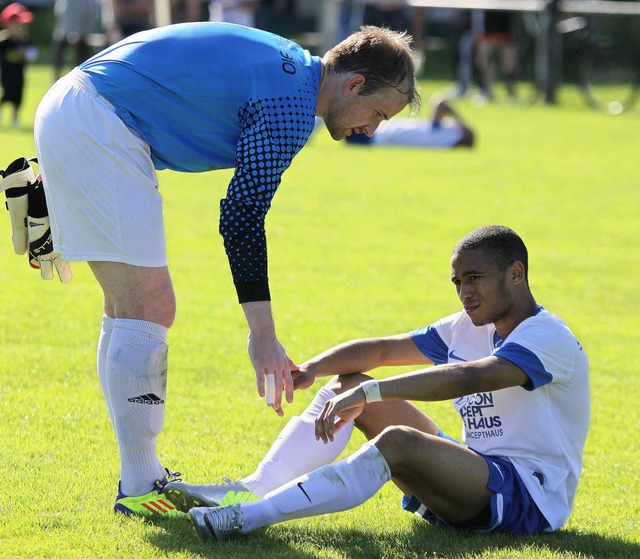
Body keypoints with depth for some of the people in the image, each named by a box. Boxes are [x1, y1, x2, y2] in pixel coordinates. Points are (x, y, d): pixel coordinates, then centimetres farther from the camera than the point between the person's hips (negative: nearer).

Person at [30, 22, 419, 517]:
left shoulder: (286, 66, 16)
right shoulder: (292, 105, -14)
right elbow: (242, 218, -19)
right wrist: (263, 335, -20)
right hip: (96, 126, -11)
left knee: (130, 307, 13)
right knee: (150, 307, -10)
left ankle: (142, 475, 17)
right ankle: (139, 488, -7)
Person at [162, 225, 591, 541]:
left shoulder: (548, 337, -15)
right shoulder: (470, 328, 15)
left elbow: (470, 377, -32)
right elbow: (384, 349, 11)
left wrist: (370, 393, -40)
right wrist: (311, 369, -8)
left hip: (531, 496, -9)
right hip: (476, 472, 9)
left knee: (397, 441, -35)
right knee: (348, 385, 4)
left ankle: (250, 516, -41)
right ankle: (248, 492, -10)